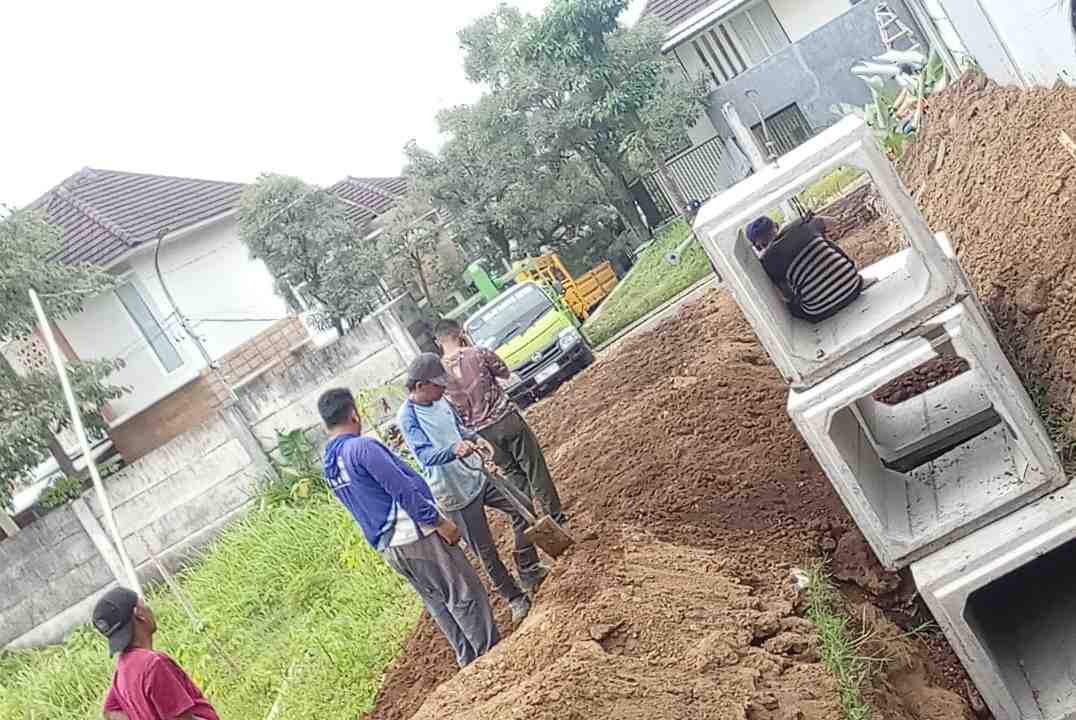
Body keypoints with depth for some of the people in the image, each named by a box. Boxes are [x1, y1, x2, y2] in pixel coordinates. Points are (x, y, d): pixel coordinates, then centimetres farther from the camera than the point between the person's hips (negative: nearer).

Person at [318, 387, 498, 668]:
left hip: (386, 547, 9)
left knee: (437, 602, 19)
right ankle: (491, 651, 11)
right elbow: (402, 490, -21)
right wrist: (440, 522, -15)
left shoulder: (329, 466, 10)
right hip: (413, 535, -9)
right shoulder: (362, 447, -19)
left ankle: (470, 657, 27)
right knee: (465, 595, 3)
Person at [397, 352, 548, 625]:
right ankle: (515, 598, 22)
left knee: (521, 510, 11)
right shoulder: (408, 417, -22)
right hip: (455, 493, -8)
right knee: (485, 550, 4)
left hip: (478, 475, 8)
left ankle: (528, 572, 27)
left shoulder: (440, 400, 1)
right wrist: (454, 450, -53)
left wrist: (474, 439, 3)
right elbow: (425, 454, -37)